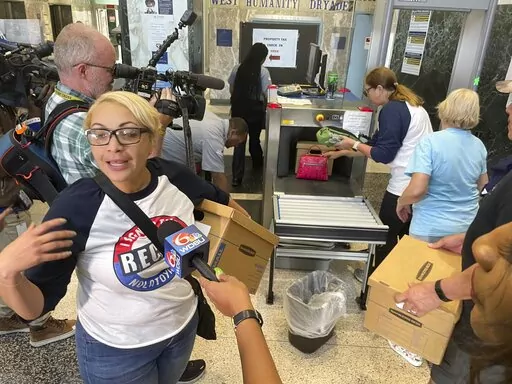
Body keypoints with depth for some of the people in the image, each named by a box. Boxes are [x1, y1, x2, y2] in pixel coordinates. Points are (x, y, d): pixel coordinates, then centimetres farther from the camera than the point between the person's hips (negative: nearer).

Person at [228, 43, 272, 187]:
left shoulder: (237, 68, 1)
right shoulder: (263, 71, -10)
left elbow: (231, 90, 7)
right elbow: (266, 94, -11)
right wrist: (265, 109, 5)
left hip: (238, 110, 2)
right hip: (255, 111, -2)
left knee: (239, 142, 4)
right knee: (254, 139, 19)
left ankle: (237, 177, -1)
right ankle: (257, 163, 44)